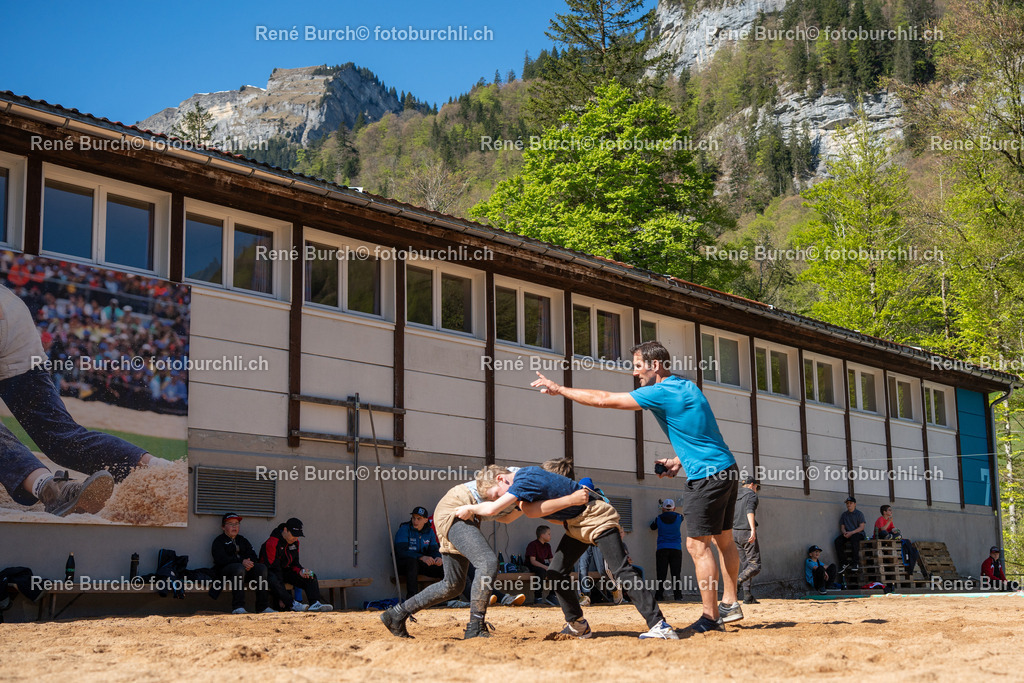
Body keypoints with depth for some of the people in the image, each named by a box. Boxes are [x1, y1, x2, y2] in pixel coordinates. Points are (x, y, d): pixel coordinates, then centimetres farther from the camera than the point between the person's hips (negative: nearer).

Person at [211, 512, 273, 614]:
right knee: (239, 568, -38)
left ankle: (263, 606, -24)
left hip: (246, 568, 5)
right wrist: (242, 562, -21)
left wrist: (250, 563, -10)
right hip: (225, 571, -5)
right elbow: (221, 559, -11)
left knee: (262, 567, -22)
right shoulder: (219, 541, 8)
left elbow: (254, 556, 16)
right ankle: (238, 607, -42)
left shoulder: (242, 540, 26)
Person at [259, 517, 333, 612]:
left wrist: (300, 571, -15)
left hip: (286, 571, 7)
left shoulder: (295, 542, 3)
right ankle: (293, 604, -44)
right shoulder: (271, 543, -22)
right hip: (270, 572, -7)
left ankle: (314, 604, -28)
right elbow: (273, 567, -26)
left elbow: (294, 563, 10)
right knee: (273, 580, -42)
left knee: (311, 577, -9)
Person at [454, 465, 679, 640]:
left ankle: (659, 624, -22)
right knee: (556, 571, 4)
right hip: (576, 525, 10)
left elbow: (491, 509, -30)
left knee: (621, 571, -18)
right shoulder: (525, 474, 5)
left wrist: (470, 509, -13)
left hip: (597, 518, -10)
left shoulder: (524, 481, -25)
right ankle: (578, 626, 15)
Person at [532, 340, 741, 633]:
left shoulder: (662, 392, -14)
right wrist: (679, 460, 14)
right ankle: (729, 605, 22)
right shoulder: (686, 387, 15)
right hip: (726, 470, 10)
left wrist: (559, 389, -5)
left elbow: (604, 399, -12)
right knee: (723, 539, 15)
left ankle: (711, 618, -5)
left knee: (698, 543, -7)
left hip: (707, 476, -10)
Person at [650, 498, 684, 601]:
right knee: (676, 573, 3)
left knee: (661, 573, 0)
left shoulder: (659, 518, 1)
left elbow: (652, 527, 19)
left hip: (662, 549, 0)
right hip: (676, 548, 0)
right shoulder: (679, 517, 1)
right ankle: (677, 594, -1)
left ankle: (659, 595, -3)